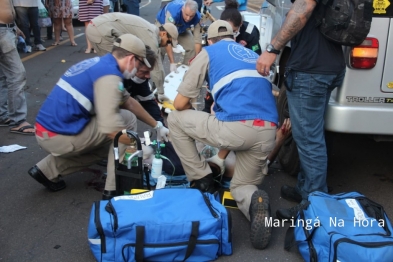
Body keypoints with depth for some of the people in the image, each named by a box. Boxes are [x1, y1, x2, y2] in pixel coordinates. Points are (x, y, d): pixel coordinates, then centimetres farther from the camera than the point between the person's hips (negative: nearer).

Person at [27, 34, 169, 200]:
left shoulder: (101, 64, 12)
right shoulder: (109, 74, -17)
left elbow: (128, 101, 21)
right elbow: (111, 127, -25)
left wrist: (157, 126, 25)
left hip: (47, 131, 9)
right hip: (59, 136, -9)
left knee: (109, 143, 25)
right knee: (128, 119, -3)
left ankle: (48, 170, 17)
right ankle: (114, 189, 1)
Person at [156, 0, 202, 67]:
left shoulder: (197, 17, -31)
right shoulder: (173, 12, -43)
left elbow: (198, 39, -28)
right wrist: (172, 62, -49)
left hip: (181, 29, 4)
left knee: (192, 48, -13)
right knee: (160, 50, -25)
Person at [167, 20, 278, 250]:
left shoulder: (209, 52, 16)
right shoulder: (254, 56, 32)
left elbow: (180, 103, 14)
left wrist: (197, 121, 38)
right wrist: (224, 150, 47)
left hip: (235, 128, -5)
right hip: (268, 133, 6)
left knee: (175, 119, 19)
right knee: (241, 186, 26)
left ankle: (202, 179, 19)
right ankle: (255, 201, -10)